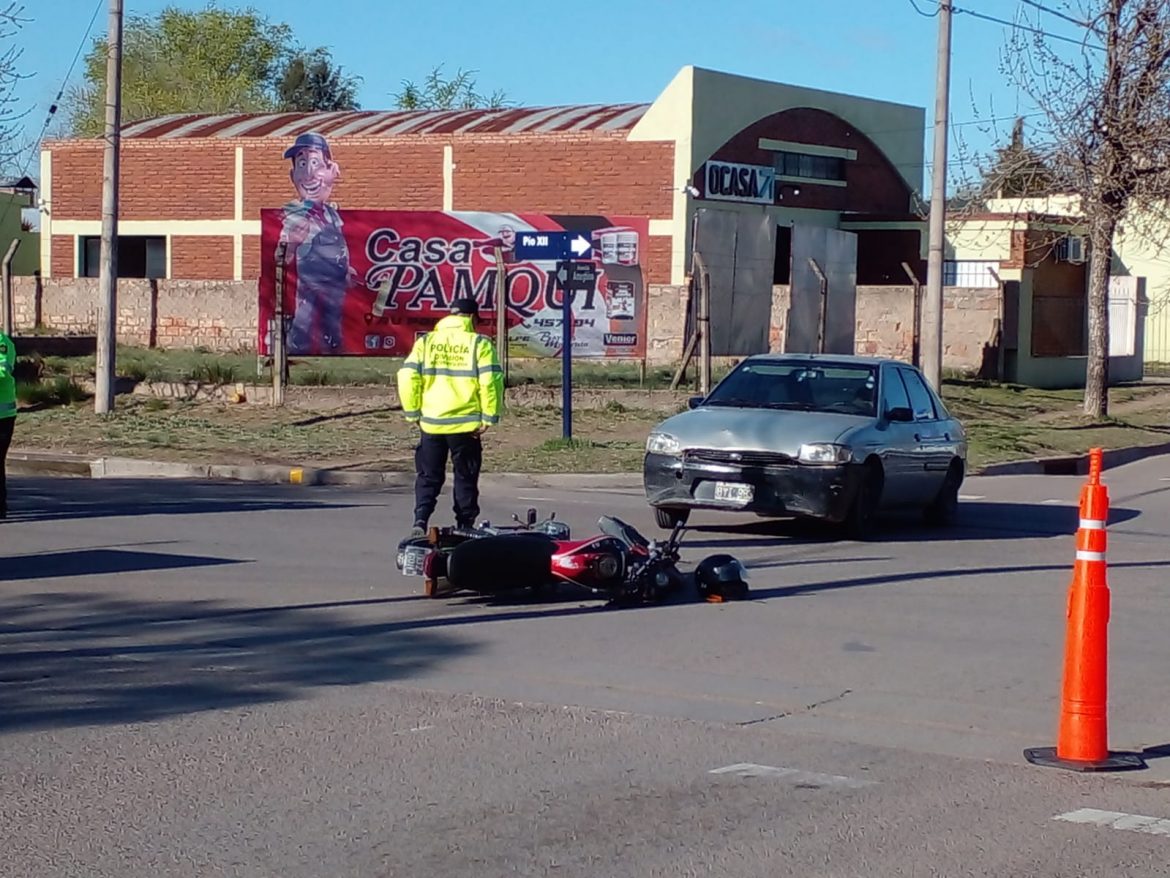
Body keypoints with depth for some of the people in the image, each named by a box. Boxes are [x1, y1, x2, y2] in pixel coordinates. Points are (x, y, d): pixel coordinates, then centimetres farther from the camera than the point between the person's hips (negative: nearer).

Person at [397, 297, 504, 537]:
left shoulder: (425, 342, 5)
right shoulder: (480, 344, -3)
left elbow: (407, 377, -1)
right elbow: (491, 381, -12)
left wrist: (413, 413, 6)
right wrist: (489, 417, -5)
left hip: (430, 423, 2)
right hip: (466, 425, -2)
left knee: (428, 477, 11)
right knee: (466, 478, 11)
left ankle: (420, 521, -7)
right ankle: (464, 527, 14)